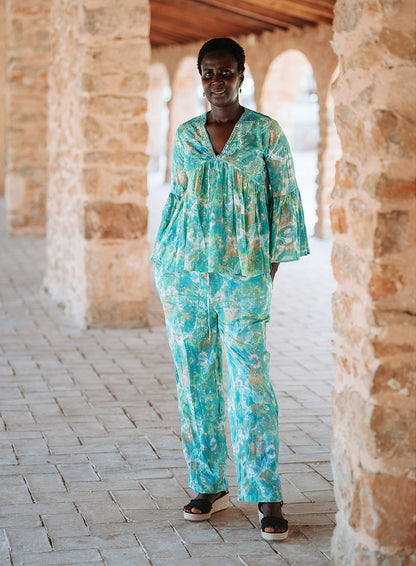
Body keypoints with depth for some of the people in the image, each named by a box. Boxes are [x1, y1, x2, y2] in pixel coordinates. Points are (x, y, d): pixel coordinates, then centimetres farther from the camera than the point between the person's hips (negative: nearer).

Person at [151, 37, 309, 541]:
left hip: (241, 273, -3)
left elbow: (285, 200, 2)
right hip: (183, 272, 4)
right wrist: (165, 268, 11)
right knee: (195, 381, 6)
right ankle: (208, 486, 17)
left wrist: (271, 271, -2)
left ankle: (266, 497, 1)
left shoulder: (265, 133, 0)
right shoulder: (185, 136, 10)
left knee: (250, 382, -7)